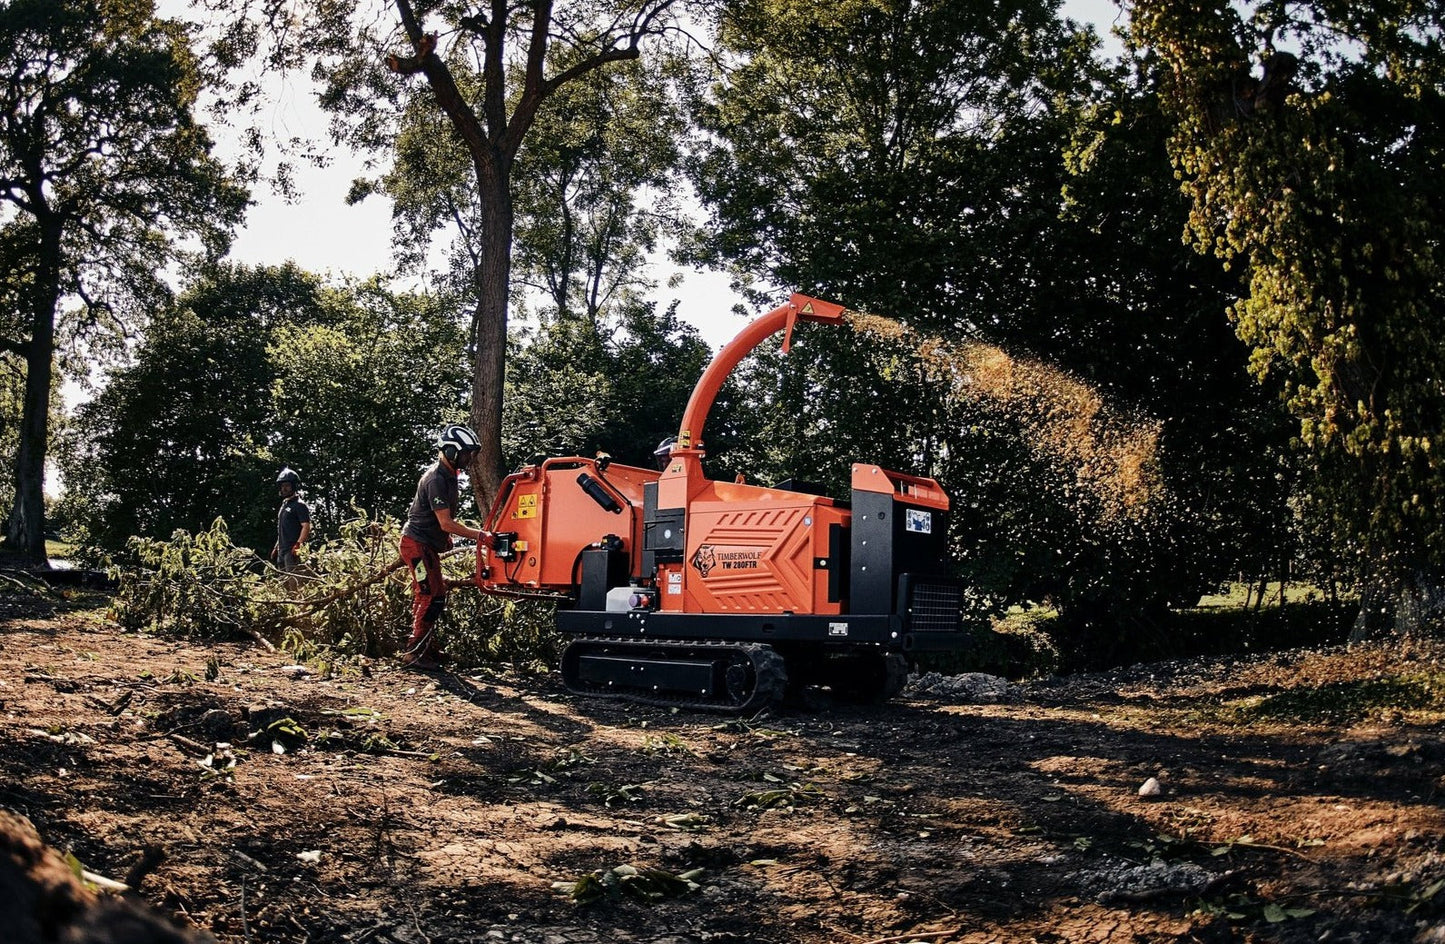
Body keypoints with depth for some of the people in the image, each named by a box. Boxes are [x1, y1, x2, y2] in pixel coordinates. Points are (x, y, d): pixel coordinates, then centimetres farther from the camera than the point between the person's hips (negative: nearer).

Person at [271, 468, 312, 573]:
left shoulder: (299, 505, -5)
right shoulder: (284, 505, 23)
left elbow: (306, 527, -15)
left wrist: (298, 545, -25)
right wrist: (276, 548, 23)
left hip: (292, 551, -10)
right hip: (282, 551, 10)